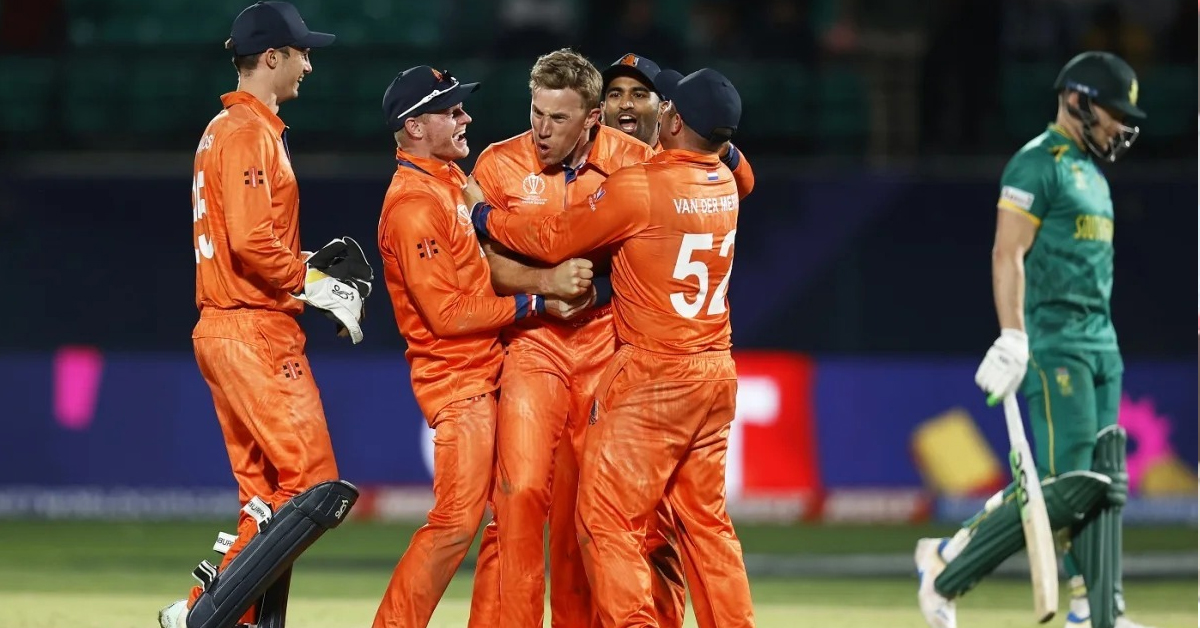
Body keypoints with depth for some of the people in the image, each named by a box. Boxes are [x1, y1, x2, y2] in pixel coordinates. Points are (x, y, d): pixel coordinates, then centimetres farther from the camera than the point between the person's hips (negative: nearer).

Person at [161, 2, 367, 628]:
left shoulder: (224, 129, 19)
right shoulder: (251, 133, -12)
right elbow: (251, 243, -22)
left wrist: (306, 267, 13)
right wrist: (314, 283, -11)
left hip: (224, 328, 11)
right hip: (256, 333, -11)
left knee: (266, 493, 11)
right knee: (311, 481, -11)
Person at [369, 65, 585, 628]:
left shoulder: (450, 180, 13)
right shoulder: (414, 204, -17)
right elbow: (447, 313, -20)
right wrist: (535, 304, -17)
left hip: (487, 371, 10)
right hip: (457, 380, -10)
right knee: (457, 520, -13)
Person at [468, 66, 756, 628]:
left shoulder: (635, 186, -14)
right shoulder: (724, 184, 6)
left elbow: (553, 240, -5)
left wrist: (483, 214, 8)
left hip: (650, 377, -8)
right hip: (715, 376, 8)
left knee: (607, 519, -4)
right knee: (704, 520, 14)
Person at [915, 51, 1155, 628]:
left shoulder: (1091, 172, 20)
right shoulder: (1037, 164, -8)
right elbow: (1007, 255, -15)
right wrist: (1012, 342, -23)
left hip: (1100, 347, 10)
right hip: (1054, 346, -9)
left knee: (1103, 484, 3)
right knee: (1067, 487, -14)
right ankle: (948, 564, -4)